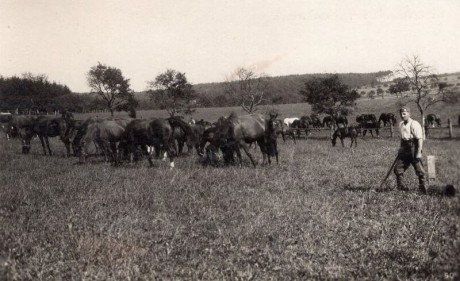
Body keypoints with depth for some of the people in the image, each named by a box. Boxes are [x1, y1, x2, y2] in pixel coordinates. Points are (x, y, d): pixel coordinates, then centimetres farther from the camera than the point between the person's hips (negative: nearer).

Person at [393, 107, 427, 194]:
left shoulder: (414, 124, -14)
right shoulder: (401, 124, 12)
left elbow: (420, 139, -16)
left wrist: (419, 152, -20)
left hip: (413, 148, -7)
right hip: (404, 149, 7)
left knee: (419, 170, -1)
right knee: (398, 168, 6)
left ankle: (422, 188, 10)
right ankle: (400, 187, 18)